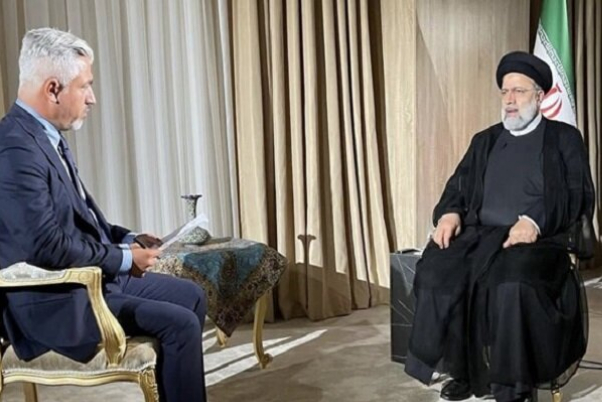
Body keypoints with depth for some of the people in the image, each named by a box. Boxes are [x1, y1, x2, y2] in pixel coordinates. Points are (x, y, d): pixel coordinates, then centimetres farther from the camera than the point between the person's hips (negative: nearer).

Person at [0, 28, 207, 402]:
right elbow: (50, 247, -27)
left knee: (191, 296, 12)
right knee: (181, 324, -16)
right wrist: (123, 258, -15)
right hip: (58, 301, -10)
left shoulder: (45, 136, 9)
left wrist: (127, 239, 4)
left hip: (93, 277, 10)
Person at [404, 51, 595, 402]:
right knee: (436, 274, -26)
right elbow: (460, 186, 17)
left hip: (540, 238, -4)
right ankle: (463, 372, -11)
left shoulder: (565, 138, 11)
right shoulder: (484, 141, 24)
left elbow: (577, 195, -2)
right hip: (481, 233, 4)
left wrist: (534, 221, -20)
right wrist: (450, 213, -8)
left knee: (514, 284, -37)